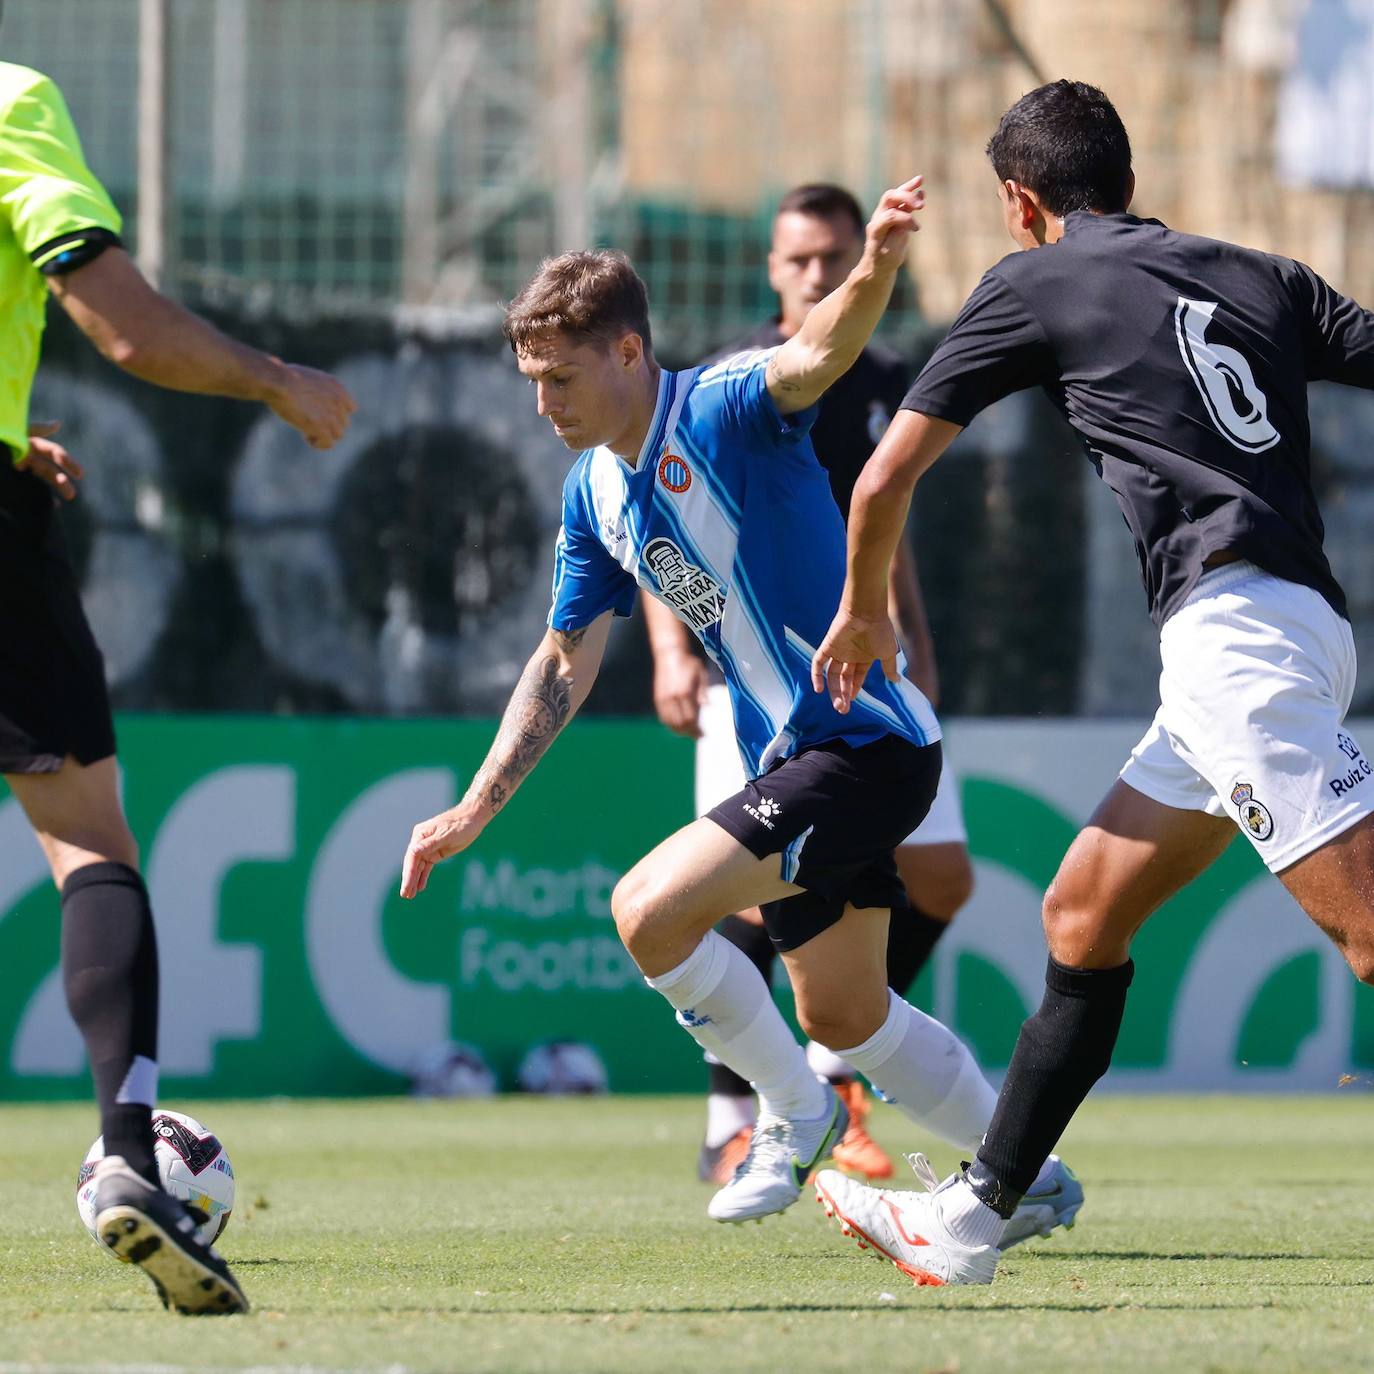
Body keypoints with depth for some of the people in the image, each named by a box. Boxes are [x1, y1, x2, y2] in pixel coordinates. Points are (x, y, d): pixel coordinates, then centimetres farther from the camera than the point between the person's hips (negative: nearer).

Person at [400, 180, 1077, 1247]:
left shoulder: (722, 412, -17)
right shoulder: (594, 491, 8)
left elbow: (818, 355, -39)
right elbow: (564, 666, 17)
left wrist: (875, 270, -61)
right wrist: (473, 811, 14)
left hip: (864, 741, -9)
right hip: (792, 755, 9)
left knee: (651, 910, -20)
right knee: (844, 1017, 18)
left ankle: (797, 1112, 1)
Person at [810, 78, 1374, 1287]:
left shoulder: (1036, 285, 8)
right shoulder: (1266, 280, 21)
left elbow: (887, 476, 14)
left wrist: (865, 613, 32)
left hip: (1234, 629, -8)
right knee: (1083, 918, 17)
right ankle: (972, 1219, 23)